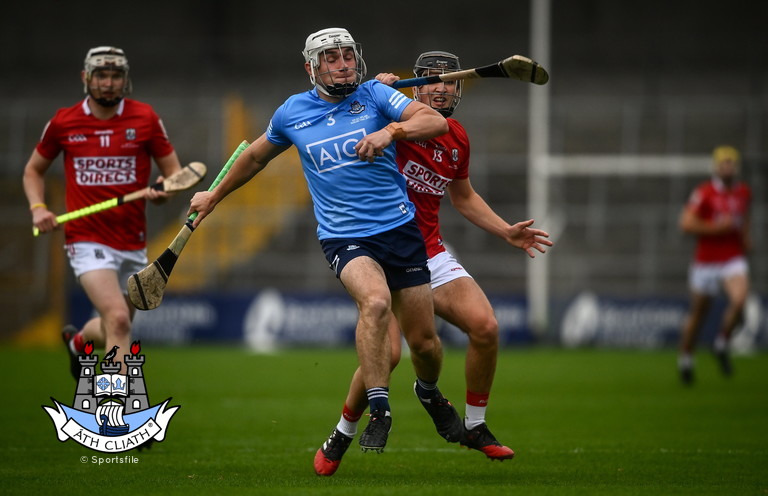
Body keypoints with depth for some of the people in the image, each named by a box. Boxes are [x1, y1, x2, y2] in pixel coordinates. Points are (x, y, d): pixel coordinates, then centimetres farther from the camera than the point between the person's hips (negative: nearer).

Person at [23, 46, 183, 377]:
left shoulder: (145, 118, -1)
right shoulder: (63, 123, -1)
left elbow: (174, 171, 4)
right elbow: (34, 170, 14)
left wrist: (164, 191, -19)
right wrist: (38, 207, -4)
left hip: (133, 244, 3)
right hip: (87, 241, -3)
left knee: (116, 327, 19)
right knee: (118, 319, -24)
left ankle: (78, 340, 54)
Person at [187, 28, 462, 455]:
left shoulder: (375, 95, 0)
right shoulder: (292, 113, 5)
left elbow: (437, 122, -13)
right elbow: (256, 156, 24)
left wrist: (391, 131, -31)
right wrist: (215, 196, 35)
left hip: (400, 228, 1)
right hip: (343, 238, -1)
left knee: (424, 341, 4)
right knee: (375, 300, -33)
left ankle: (430, 393, 39)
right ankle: (379, 409, -24)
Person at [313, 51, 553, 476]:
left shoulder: (458, 139, 9)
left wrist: (506, 232, 16)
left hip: (432, 254, 6)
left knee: (485, 326, -11)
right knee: (387, 352, -20)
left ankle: (474, 426, 9)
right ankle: (341, 437, 5)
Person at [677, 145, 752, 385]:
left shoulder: (744, 192, 7)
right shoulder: (704, 193, -11)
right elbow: (686, 223, -18)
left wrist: (745, 236, 12)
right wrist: (718, 227, -21)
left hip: (734, 259, 3)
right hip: (706, 260, -3)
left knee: (739, 300, -22)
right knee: (698, 313, 7)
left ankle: (722, 345, 2)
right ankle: (685, 359, 29)